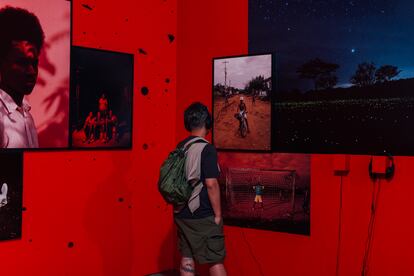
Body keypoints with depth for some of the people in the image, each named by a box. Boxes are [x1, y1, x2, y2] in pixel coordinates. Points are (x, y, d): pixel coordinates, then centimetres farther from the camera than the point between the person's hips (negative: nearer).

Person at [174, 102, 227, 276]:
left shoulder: (180, 147, 6)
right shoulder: (207, 149, -15)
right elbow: (211, 184, -19)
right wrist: (218, 214, -11)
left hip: (182, 214, 7)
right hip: (203, 216, -7)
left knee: (187, 258, 12)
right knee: (215, 260, 2)